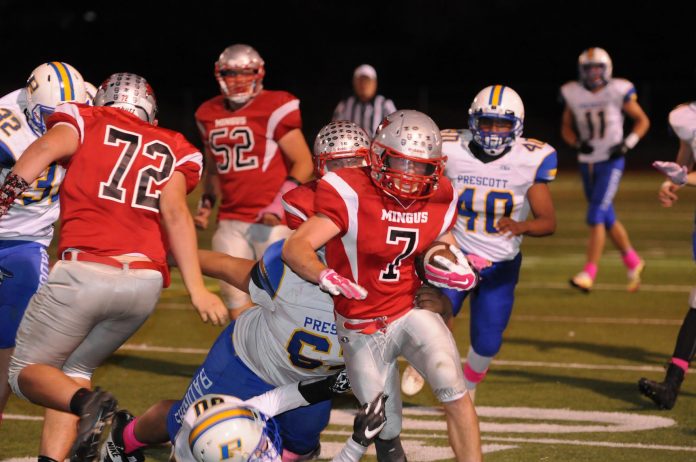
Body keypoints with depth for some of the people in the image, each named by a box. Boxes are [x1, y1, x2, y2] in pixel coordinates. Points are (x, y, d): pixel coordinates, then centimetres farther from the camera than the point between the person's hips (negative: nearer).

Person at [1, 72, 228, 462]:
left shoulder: (85, 122, 13)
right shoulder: (171, 149, 18)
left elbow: (47, 147, -8)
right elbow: (174, 211, 3)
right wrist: (197, 289, -4)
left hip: (85, 273, -4)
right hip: (145, 283, 4)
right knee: (75, 368, 24)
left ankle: (87, 403, -21)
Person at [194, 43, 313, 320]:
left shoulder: (275, 109, -7)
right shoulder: (210, 115, 13)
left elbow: (304, 163, -9)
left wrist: (280, 204, -20)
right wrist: (207, 203, 12)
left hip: (272, 221, -6)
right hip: (231, 222, 6)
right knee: (237, 305, 5)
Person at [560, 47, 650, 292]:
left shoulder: (618, 92, -9)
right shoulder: (574, 95, -1)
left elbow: (642, 121, 2)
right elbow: (566, 128, 11)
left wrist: (627, 144, -12)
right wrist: (578, 143, -9)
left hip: (611, 163, -4)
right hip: (587, 164, 4)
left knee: (595, 217, -15)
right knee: (608, 219, 13)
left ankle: (589, 274, -16)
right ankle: (633, 263, 32)